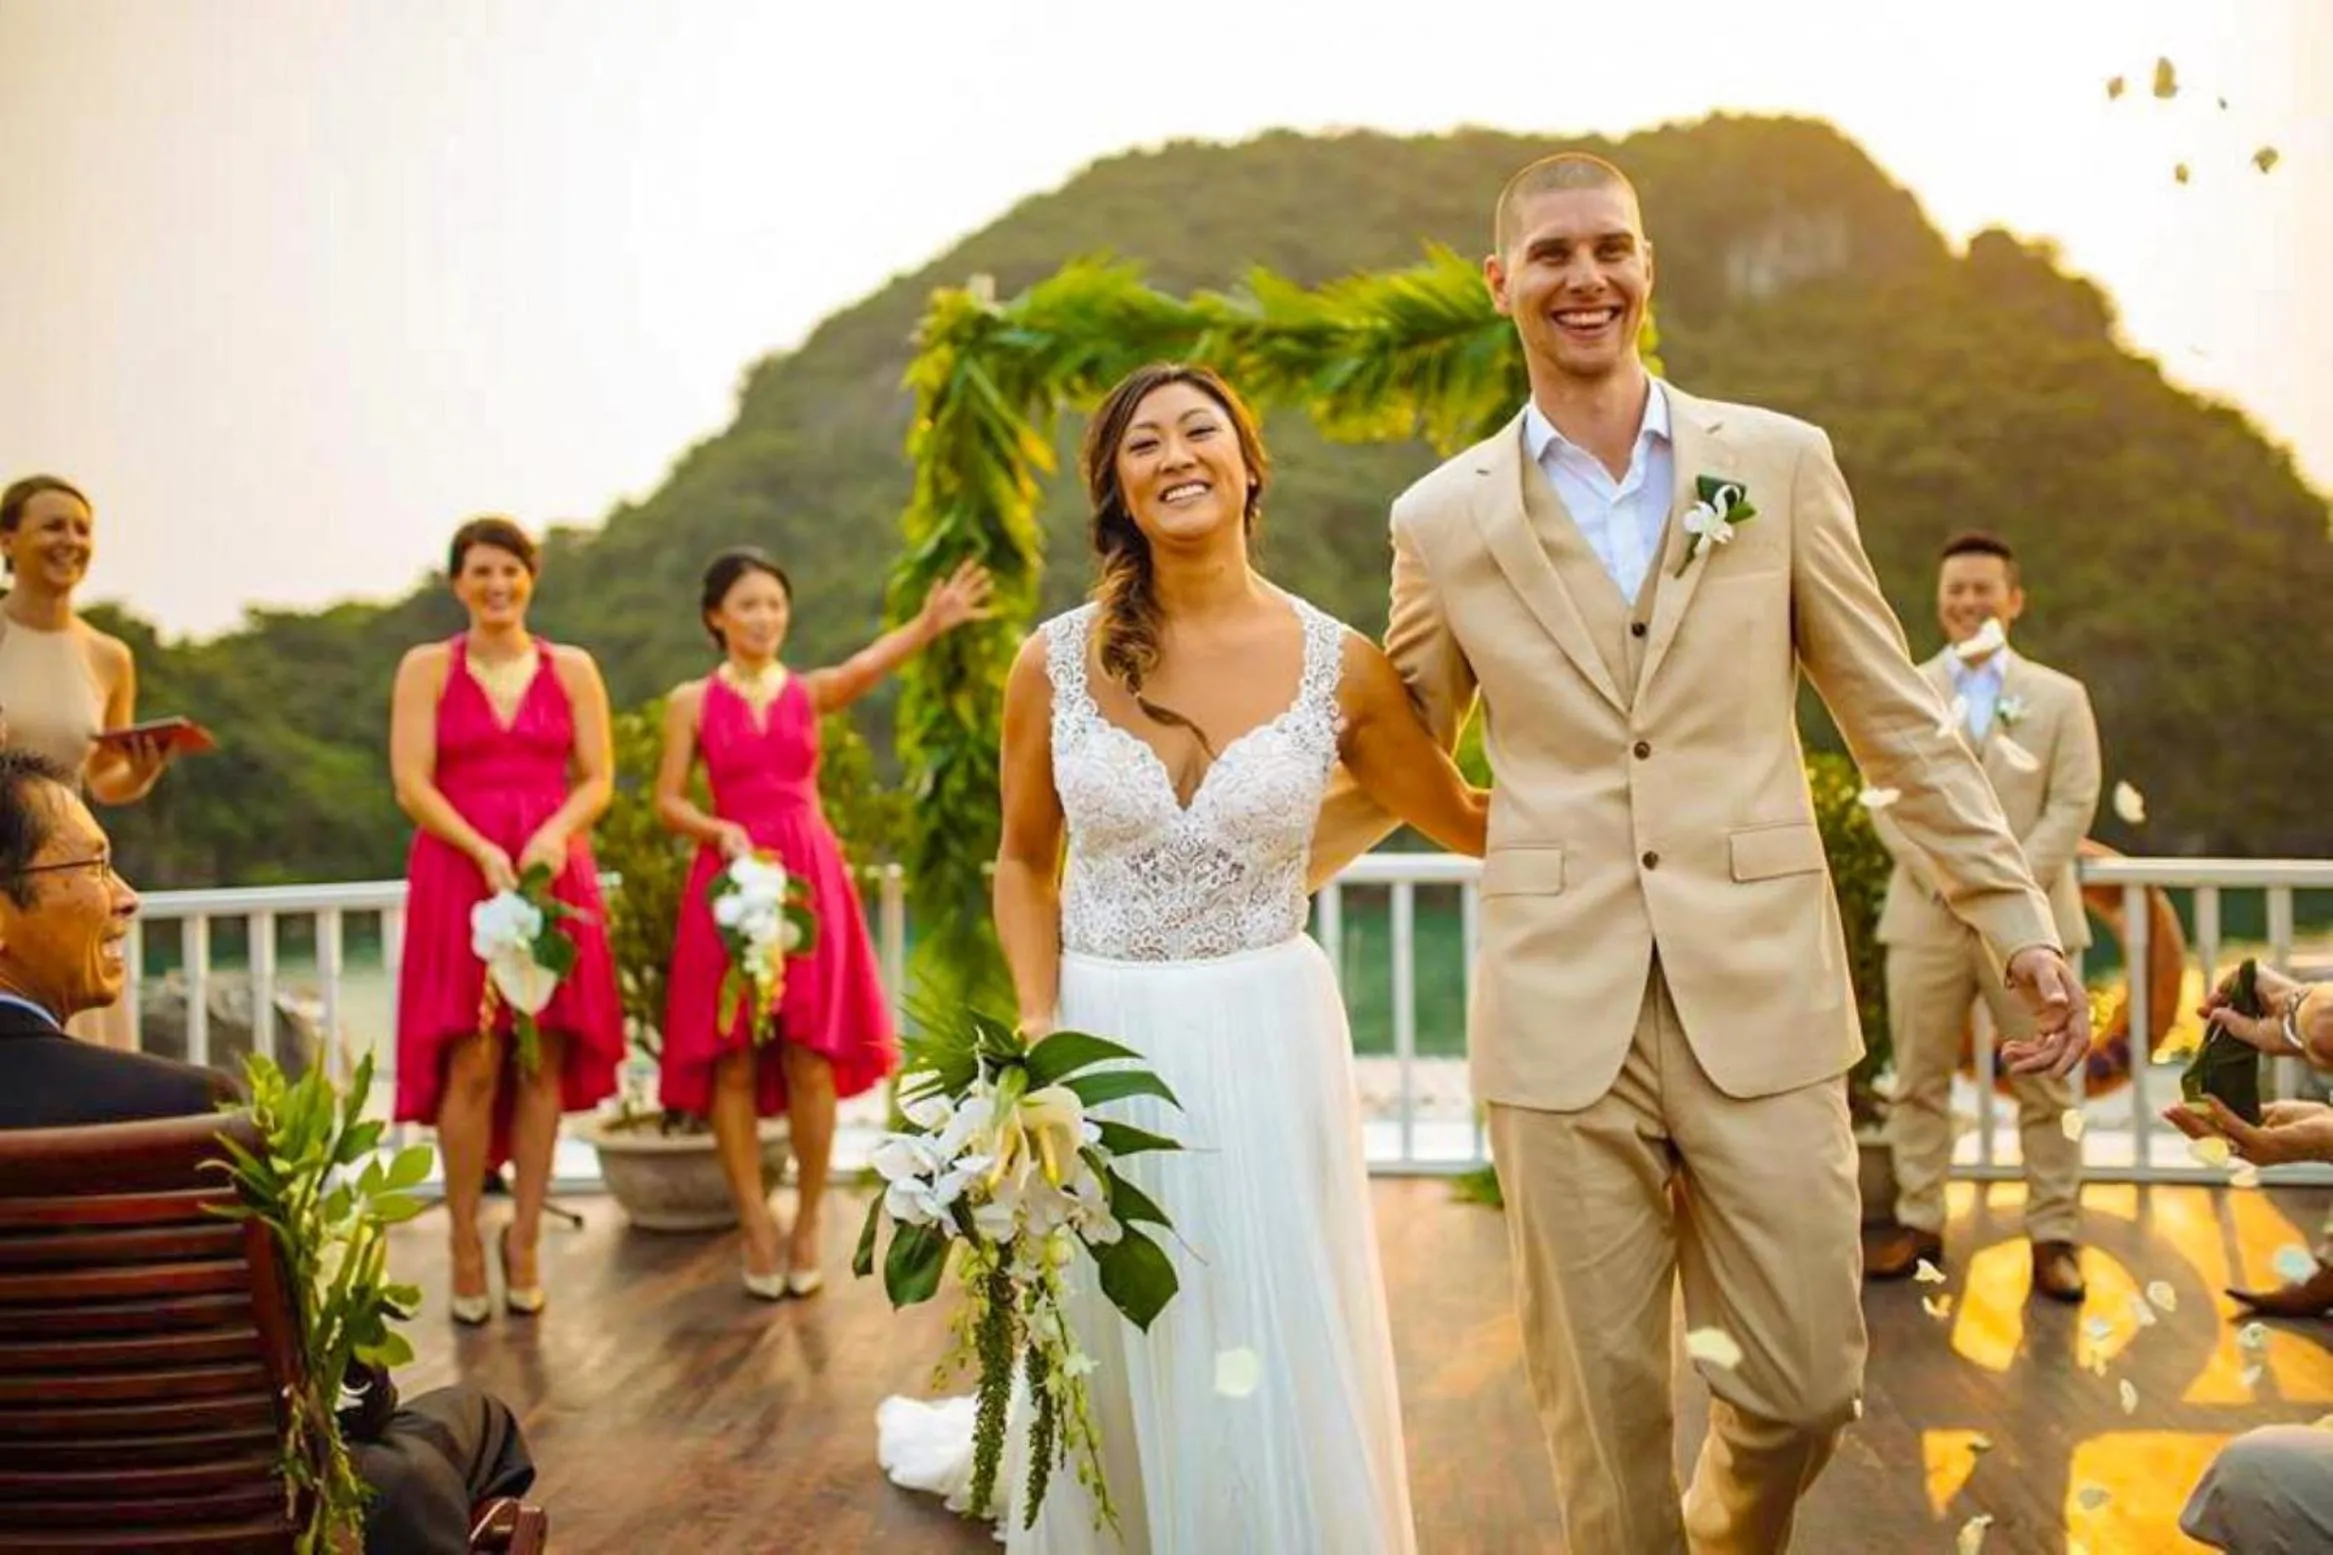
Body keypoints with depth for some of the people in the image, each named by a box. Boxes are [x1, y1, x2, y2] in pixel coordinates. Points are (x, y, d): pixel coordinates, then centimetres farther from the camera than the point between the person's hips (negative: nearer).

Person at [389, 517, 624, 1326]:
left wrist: (556, 833, -14)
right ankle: (464, 1245, 3)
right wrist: (482, 851, -16)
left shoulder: (572, 669, 11)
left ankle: (524, 1239, 10)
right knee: (471, 1064, -7)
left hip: (555, 873, 2)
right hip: (458, 872, -2)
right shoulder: (426, 668, 6)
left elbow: (598, 779, 6)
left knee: (543, 1063, 0)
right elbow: (412, 784, -3)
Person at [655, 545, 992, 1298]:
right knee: (734, 1061, -1)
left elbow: (868, 665, -15)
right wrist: (720, 832, -16)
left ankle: (808, 1223, 12)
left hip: (810, 876, 0)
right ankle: (757, 1229, 9)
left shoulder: (811, 691, 6)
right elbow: (668, 800, 4)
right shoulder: (692, 701, 5)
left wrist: (929, 624, -34)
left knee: (810, 1058, -1)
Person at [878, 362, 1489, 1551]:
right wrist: (1039, 1029, -5)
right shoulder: (1055, 662, -2)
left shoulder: (1339, 664, -4)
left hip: (1266, 1041, 0)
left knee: (1278, 1376, 6)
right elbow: (1023, 862, 9)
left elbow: (1467, 821, 9)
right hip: (1101, 1039, 0)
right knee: (1109, 1375, 11)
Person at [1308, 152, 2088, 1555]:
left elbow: (1898, 720, 7)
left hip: (1761, 995, 0)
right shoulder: (1442, 518, 4)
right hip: (1561, 1015, 0)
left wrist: (2022, 921, 4)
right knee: (1603, 1403, 8)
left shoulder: (1780, 462, 4)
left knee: (1807, 1389, 7)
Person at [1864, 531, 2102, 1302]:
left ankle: (2054, 1236, 8)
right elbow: (1886, 800, 3)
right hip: (1926, 914, 1)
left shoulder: (2059, 696, 8)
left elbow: (2073, 805, 0)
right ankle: (1919, 1223, 14)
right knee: (1919, 1081, 5)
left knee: (2044, 1087, 2)